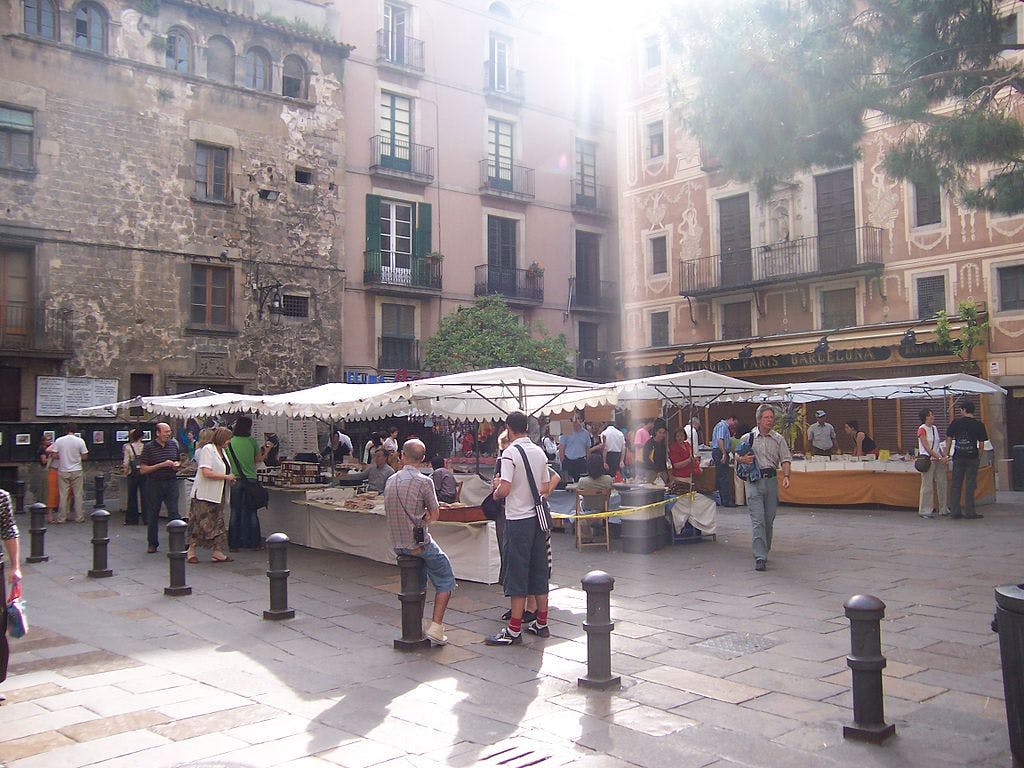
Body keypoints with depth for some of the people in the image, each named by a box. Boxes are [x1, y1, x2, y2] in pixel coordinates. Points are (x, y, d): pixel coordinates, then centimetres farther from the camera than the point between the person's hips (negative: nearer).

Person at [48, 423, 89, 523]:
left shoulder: (59, 441, -3)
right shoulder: (80, 441, -6)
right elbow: (84, 456, -3)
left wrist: (62, 457, 14)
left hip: (63, 471, 1)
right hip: (76, 471, -1)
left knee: (63, 495, 6)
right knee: (78, 495, 5)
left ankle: (61, 518, 9)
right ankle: (79, 517, 7)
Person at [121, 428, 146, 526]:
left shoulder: (128, 447, -5)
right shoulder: (145, 447, -3)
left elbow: (126, 462, -6)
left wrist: (125, 472, 9)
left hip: (132, 474, -1)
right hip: (144, 473, 1)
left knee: (132, 497, 8)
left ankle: (132, 519, 12)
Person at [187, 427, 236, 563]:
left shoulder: (221, 451, 14)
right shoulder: (207, 449, -13)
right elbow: (206, 472, -24)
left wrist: (229, 479, 11)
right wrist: (226, 477, -16)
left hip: (217, 495, 9)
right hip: (204, 495, -9)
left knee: (218, 522, 6)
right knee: (200, 523, -2)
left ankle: (217, 552, 8)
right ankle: (191, 550, 9)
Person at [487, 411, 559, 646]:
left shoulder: (510, 453, -13)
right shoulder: (539, 451, 9)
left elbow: (504, 490, -19)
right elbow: (546, 487, 12)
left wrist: (496, 488, 1)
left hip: (518, 518, -7)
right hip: (538, 516, 7)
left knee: (517, 572, -3)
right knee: (539, 569, 13)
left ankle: (514, 630, 1)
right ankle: (541, 623, 20)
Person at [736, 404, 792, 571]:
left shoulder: (778, 439, 9)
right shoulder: (748, 438, 4)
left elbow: (785, 460, 4)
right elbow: (736, 456, 10)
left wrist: (786, 476, -13)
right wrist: (742, 459, -13)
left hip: (772, 480, 3)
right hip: (755, 482, -3)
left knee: (769, 520, 10)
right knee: (758, 520, -10)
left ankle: (765, 550, 28)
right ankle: (760, 557, -13)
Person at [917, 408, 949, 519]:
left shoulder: (935, 428, 13)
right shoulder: (922, 429, -9)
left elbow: (938, 446, 18)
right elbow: (927, 448, -14)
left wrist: (944, 456, 5)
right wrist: (939, 458, -16)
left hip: (938, 459, 7)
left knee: (942, 484, 8)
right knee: (927, 485, -5)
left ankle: (944, 509, 17)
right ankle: (925, 511, 2)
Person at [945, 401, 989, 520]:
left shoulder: (955, 422, 1)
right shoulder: (979, 425, -2)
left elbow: (949, 439, 3)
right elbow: (981, 444, -1)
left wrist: (946, 454, 8)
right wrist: (978, 456, 10)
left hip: (958, 457, 1)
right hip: (972, 457, -1)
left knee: (956, 484, 7)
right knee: (970, 485, 3)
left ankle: (954, 512, 9)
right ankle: (969, 512, 6)